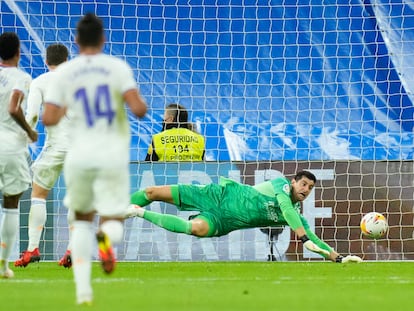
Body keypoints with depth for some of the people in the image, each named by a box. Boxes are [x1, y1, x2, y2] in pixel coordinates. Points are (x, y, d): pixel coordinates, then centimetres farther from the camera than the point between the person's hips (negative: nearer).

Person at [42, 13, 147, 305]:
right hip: (113, 155, -2)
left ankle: (83, 289, 8)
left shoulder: (64, 72, 2)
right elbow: (138, 108, -13)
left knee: (82, 218, 20)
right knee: (114, 221, 7)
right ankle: (107, 235, -34)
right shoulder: (117, 67, -3)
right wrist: (143, 105, 10)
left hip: (79, 157, 2)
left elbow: (49, 119, -3)